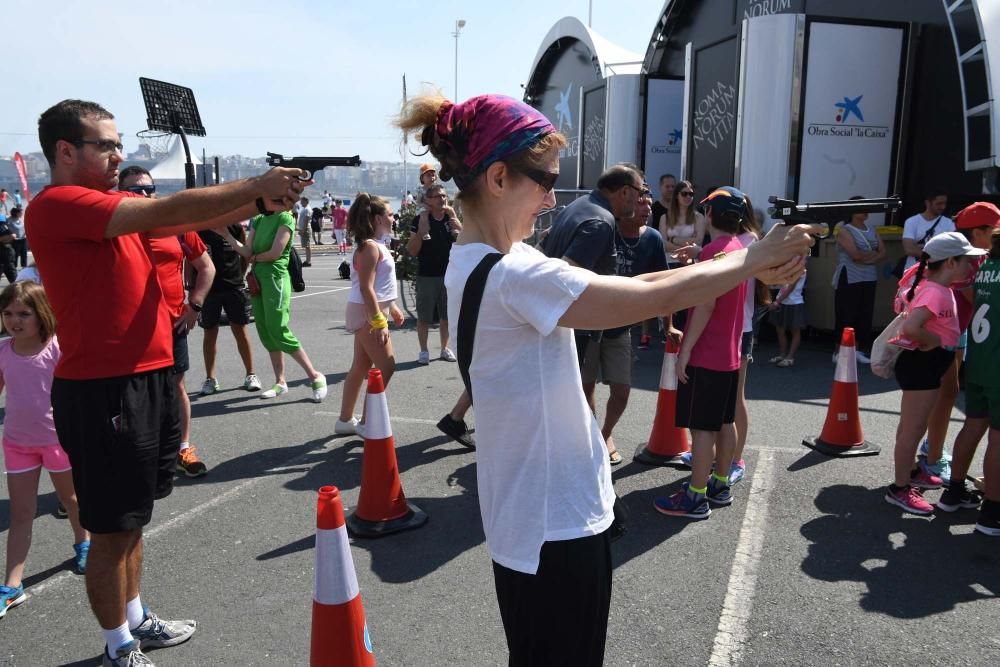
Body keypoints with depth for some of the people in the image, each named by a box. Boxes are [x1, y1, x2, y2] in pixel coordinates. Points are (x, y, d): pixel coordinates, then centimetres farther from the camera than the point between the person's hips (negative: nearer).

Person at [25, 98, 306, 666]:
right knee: (113, 529, 6)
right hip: (103, 392, -8)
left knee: (131, 518, 21)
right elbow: (170, 211, -22)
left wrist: (261, 200, -14)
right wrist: (258, 187, -18)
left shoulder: (119, 206, 12)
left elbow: (191, 219, 1)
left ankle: (136, 619, 38)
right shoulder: (56, 206, -14)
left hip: (149, 379, 9)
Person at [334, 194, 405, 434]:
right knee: (386, 368, -7)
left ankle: (345, 420, 23)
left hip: (373, 310, 10)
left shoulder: (374, 245, 14)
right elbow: (366, 288, -23)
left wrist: (392, 307, 24)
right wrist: (379, 322, -25)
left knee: (360, 367, 14)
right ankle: (365, 422, 1)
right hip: (368, 312, -10)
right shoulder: (369, 247, -17)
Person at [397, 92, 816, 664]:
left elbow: (626, 288, 2)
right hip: (557, 521, -10)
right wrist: (755, 258, -7)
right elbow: (658, 298, -24)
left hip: (534, 511, 10)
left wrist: (749, 268, -2)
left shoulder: (479, 263, 4)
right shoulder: (513, 276, -27)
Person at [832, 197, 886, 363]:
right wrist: (873, 253, -2)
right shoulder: (845, 230, -6)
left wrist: (866, 258, -12)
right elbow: (856, 255, -18)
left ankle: (861, 349, 13)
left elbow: (883, 254, 5)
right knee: (846, 316, -5)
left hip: (869, 280, 6)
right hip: (849, 280, -6)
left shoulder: (872, 231, 14)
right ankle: (840, 351, 2)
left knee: (866, 315, 5)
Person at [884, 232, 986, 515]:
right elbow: (911, 328, -38)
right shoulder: (936, 292, -24)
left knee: (914, 426, 24)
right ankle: (900, 489, 7)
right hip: (920, 365, -11)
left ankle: (911, 471, 40)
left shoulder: (937, 288, 8)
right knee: (912, 429, -2)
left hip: (928, 365, 11)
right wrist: (934, 340, -21)